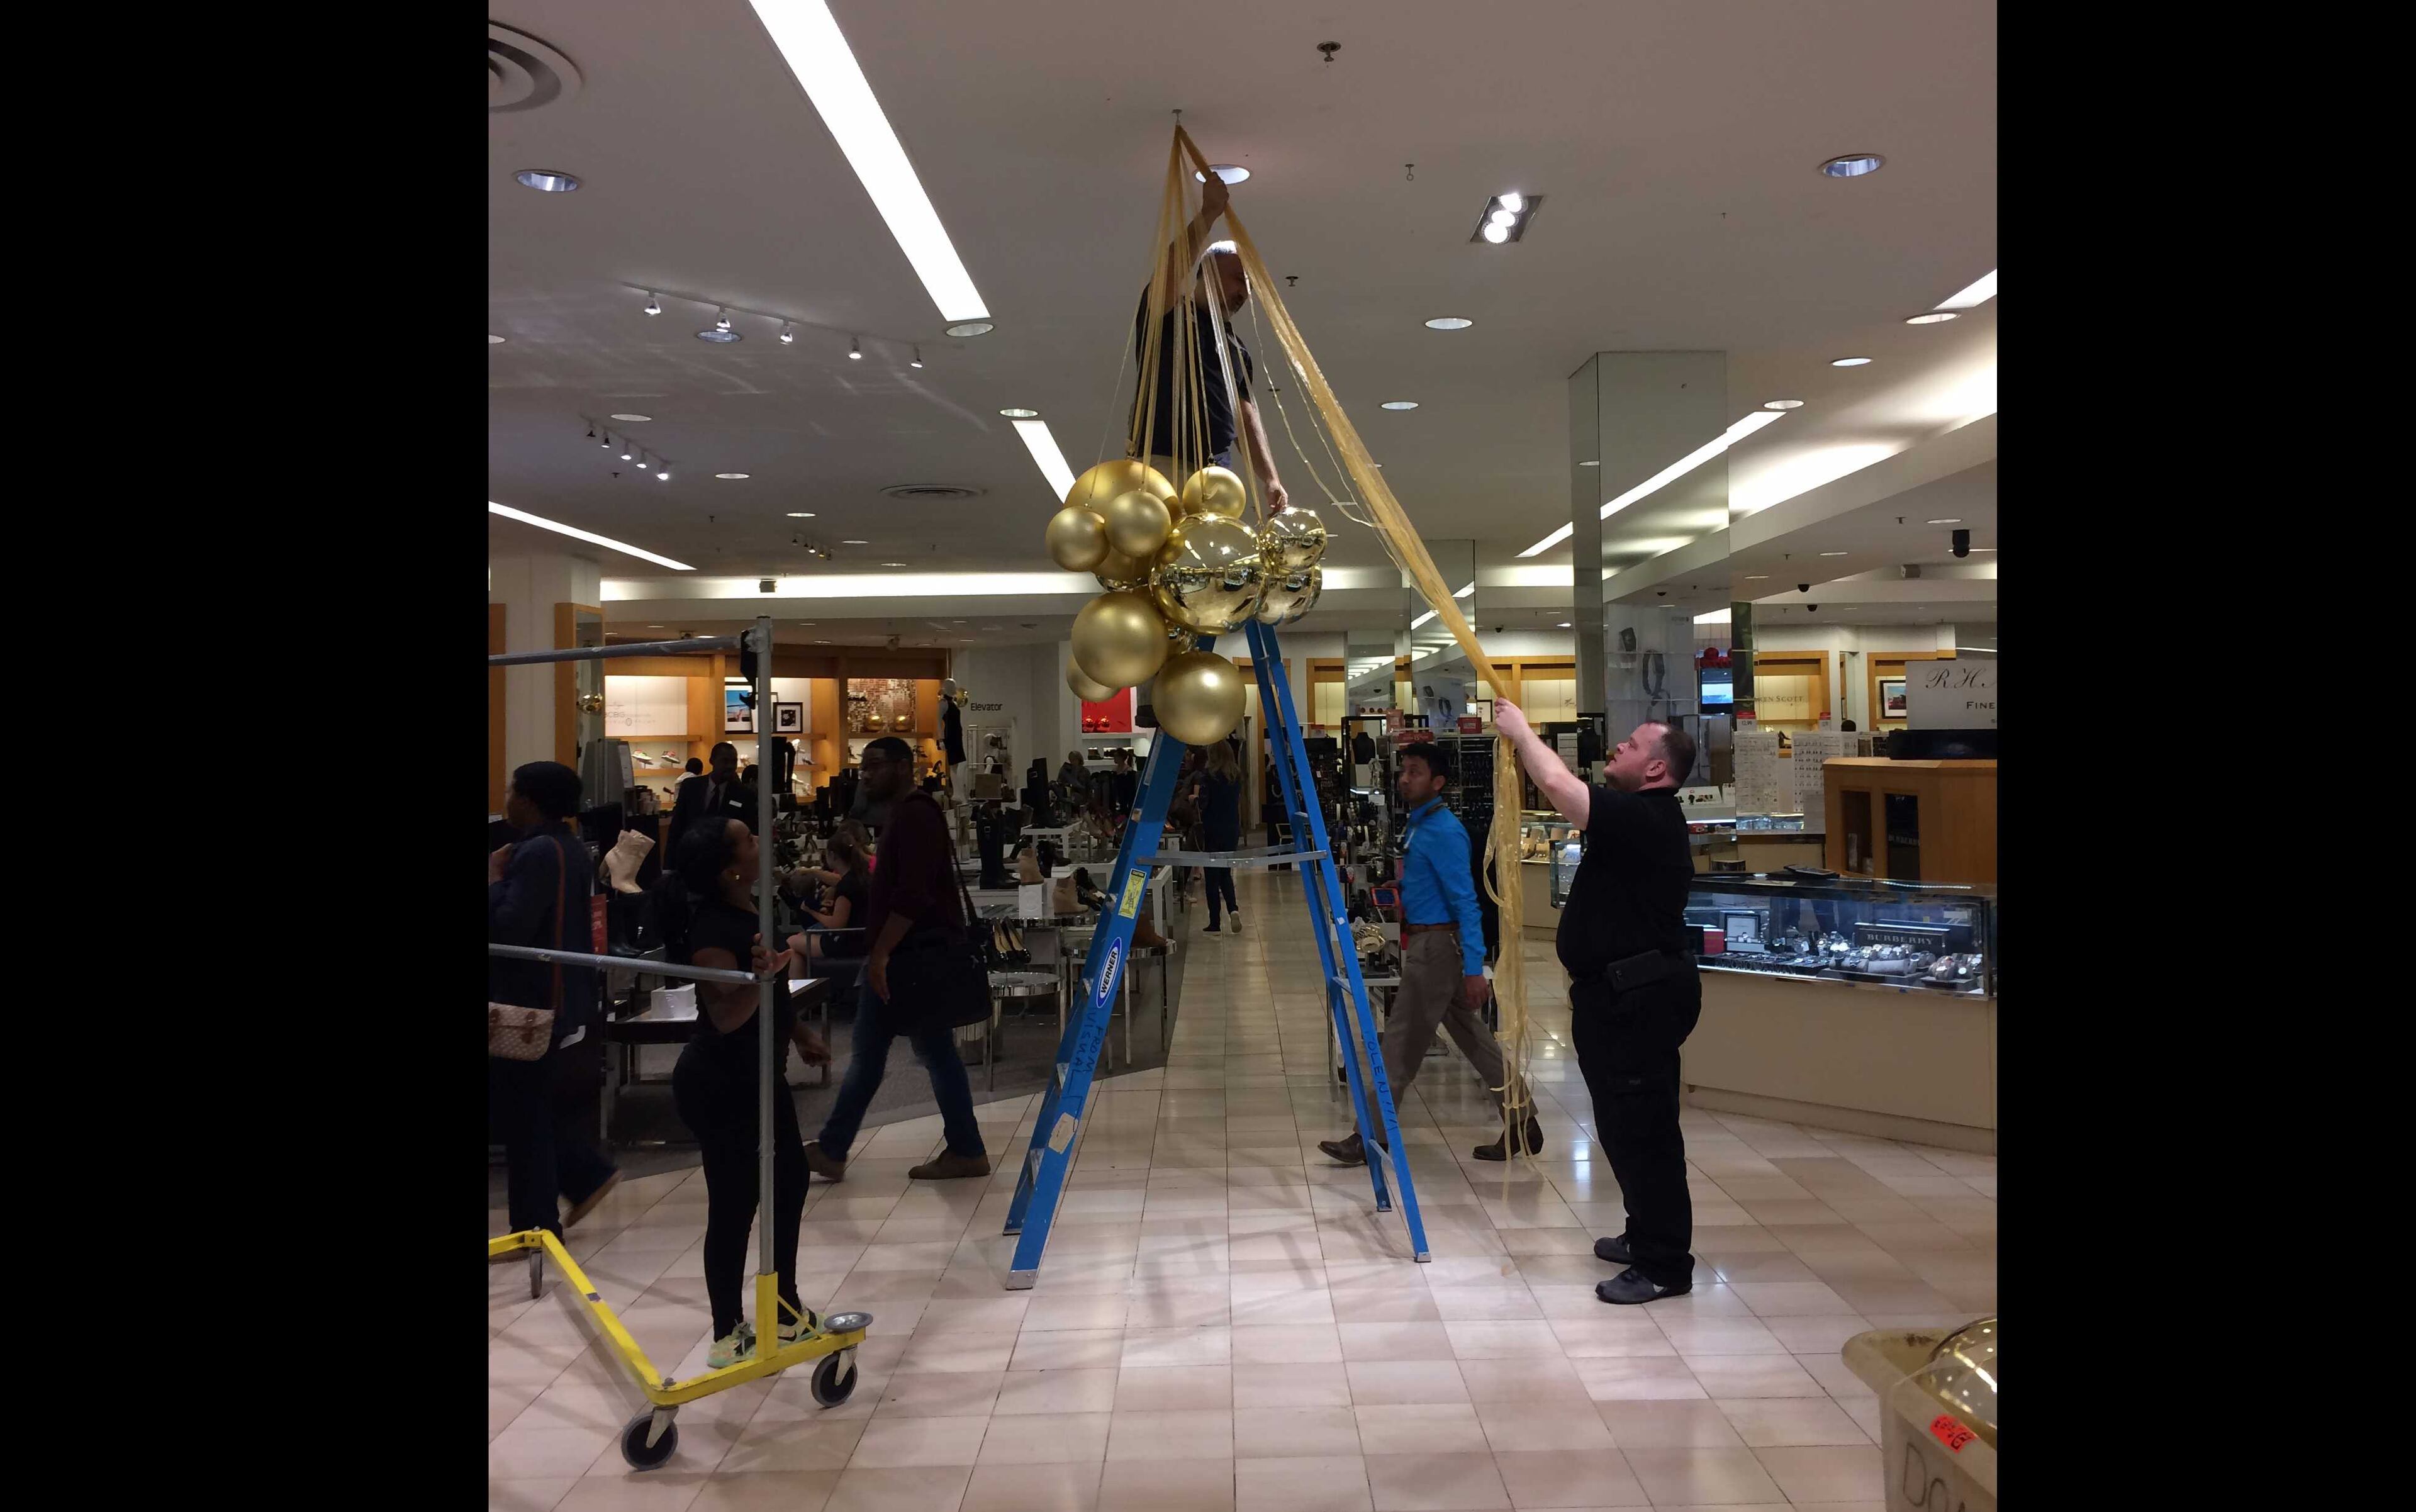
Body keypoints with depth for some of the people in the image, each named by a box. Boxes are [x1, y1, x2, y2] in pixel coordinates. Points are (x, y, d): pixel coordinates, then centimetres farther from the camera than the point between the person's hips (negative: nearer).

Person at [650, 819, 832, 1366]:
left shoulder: (751, 908, 2)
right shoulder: (713, 931, -26)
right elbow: (726, 1016, -33)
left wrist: (799, 1032, 20)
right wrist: (762, 974, -48)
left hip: (756, 1075, 10)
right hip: (718, 1086, -10)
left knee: (789, 1183, 19)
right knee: (735, 1206, 1)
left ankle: (785, 1310, 34)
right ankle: (729, 1335, 17)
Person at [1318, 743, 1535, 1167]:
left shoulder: (1443, 832, -17)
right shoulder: (1417, 826, 12)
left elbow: (1465, 901, -21)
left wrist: (1474, 969, -23)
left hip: (1437, 948, -10)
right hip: (1426, 945, 10)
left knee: (1401, 1044, -2)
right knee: (1475, 1040, 13)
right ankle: (1522, 1127, 20)